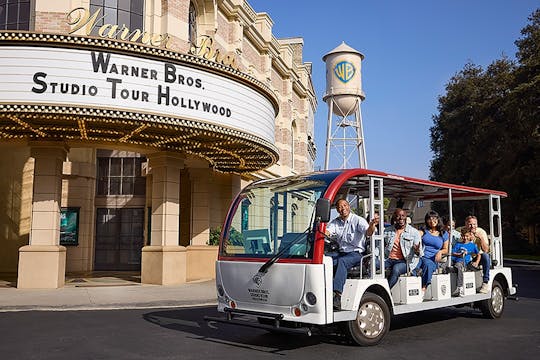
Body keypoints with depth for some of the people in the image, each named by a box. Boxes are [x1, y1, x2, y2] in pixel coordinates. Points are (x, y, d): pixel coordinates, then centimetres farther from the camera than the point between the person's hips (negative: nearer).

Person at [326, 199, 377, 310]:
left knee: (342, 261, -37)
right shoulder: (334, 222, 14)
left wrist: (372, 224, -40)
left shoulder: (358, 220, -1)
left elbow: (368, 232, -17)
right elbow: (326, 232, -2)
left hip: (356, 253, -5)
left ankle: (337, 294, -47)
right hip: (341, 252, 5)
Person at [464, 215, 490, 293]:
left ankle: (485, 283, -28)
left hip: (478, 257, 0)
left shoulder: (481, 232, -11)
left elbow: (486, 250, -19)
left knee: (485, 255, -33)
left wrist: (481, 238, -32)